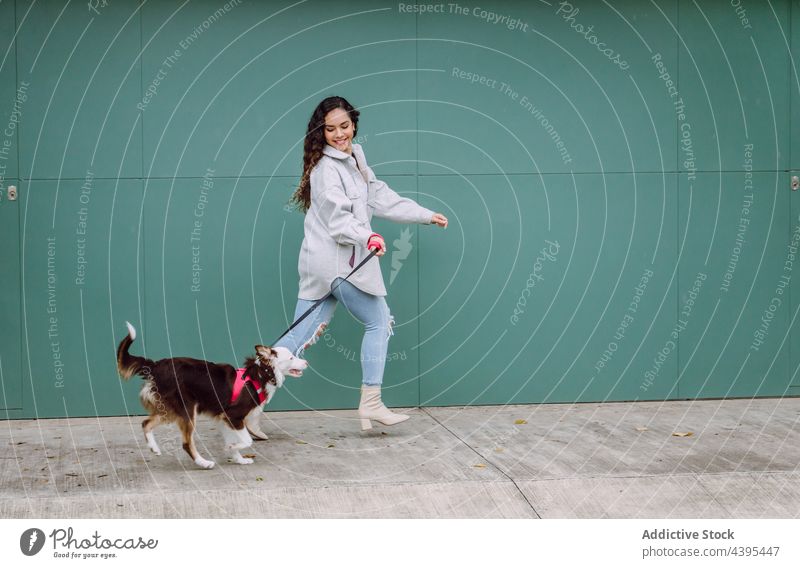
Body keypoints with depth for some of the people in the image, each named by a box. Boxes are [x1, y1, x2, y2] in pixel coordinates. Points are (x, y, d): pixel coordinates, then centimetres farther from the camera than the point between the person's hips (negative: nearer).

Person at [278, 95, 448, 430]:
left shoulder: (354, 161, 19)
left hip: (319, 264, 8)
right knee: (379, 323, 6)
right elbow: (338, 217, -23)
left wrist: (426, 215, 28)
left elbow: (381, 198, 25)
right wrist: (368, 237, -39)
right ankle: (371, 403, 11)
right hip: (338, 263, -8)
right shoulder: (326, 168, -12)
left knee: (300, 337, 3)